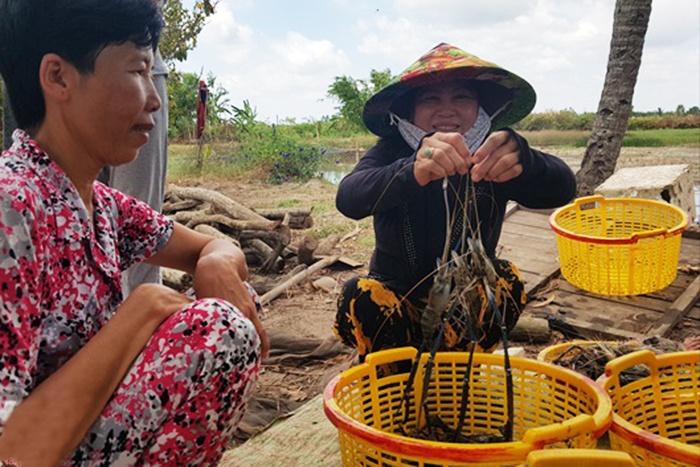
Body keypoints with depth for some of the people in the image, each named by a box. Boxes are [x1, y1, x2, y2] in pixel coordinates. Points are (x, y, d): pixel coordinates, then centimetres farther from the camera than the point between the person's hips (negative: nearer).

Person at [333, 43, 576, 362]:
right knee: (360, 298, -30)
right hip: (397, 294, -1)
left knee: (507, 283, -27)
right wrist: (412, 172, -58)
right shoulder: (391, 152, -16)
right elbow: (348, 198, -37)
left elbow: (562, 189, -31)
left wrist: (523, 161, -55)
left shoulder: (492, 154, -14)